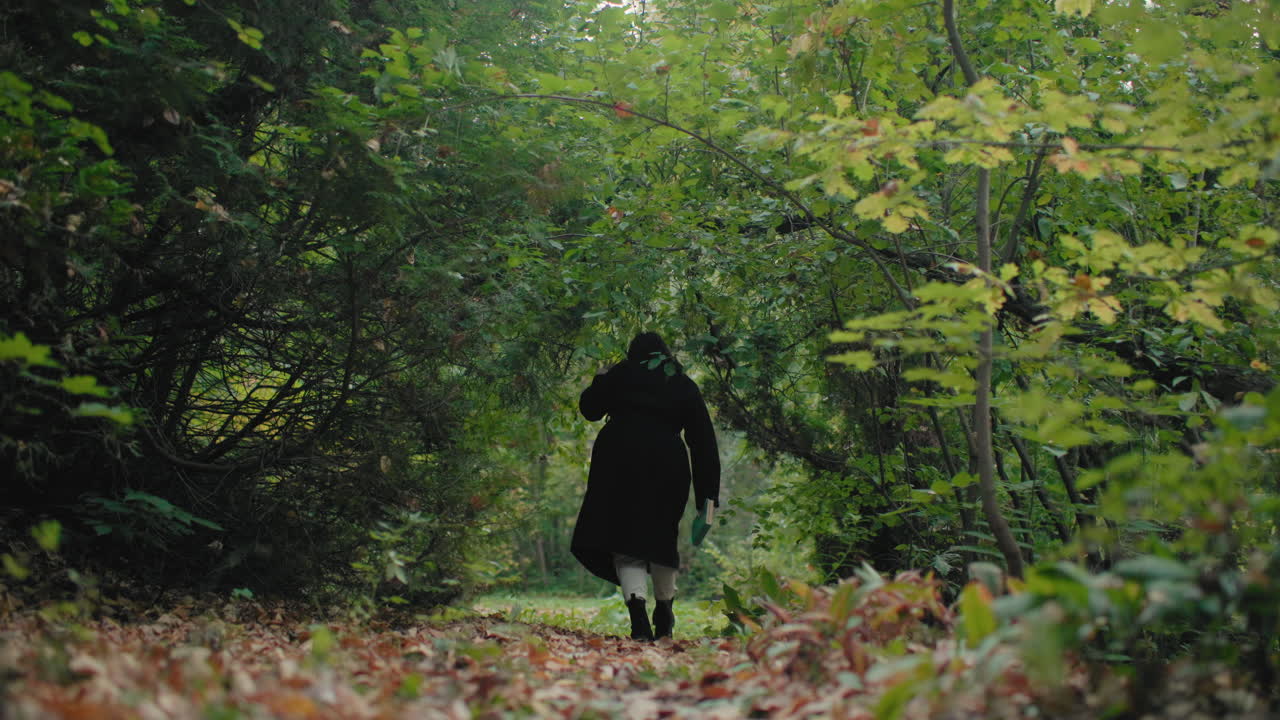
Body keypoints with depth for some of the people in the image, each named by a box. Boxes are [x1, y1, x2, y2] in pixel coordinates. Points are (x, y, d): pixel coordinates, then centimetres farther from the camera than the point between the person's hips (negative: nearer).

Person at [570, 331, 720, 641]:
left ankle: (638, 613, -23)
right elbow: (703, 440, 11)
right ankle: (663, 617, 28)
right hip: (668, 465, 2)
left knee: (625, 543, -2)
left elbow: (589, 408, 15)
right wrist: (708, 496, 10)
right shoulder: (685, 386, 16)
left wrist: (600, 381, 36)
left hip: (618, 463, -2)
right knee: (661, 536, 18)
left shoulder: (621, 374, 10)